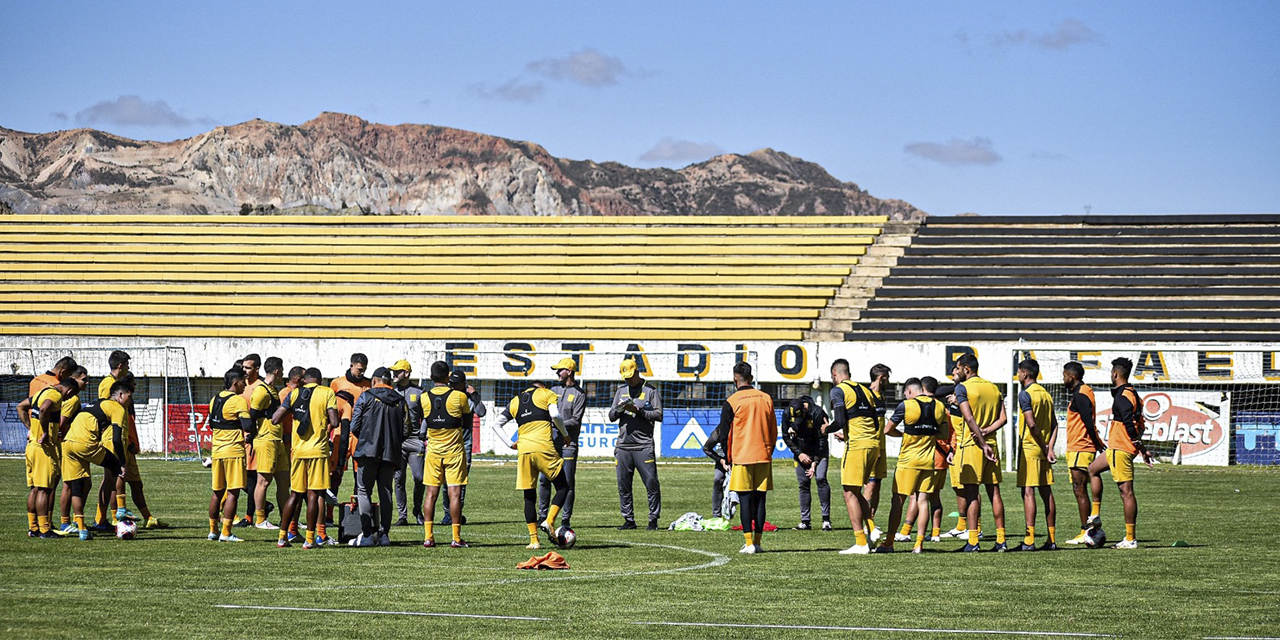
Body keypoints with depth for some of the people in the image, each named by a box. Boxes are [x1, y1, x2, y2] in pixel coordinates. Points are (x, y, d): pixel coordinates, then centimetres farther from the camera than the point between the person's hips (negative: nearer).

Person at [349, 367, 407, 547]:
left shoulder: (366, 397, -1)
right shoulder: (400, 401, 10)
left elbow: (354, 426, -2)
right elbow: (405, 430, 9)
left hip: (368, 451, -3)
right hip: (391, 452, 3)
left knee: (363, 491, 1)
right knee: (385, 492, 9)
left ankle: (367, 534, -9)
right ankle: (384, 534, 6)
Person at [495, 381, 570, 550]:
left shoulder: (515, 401, 23)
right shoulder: (547, 394, 12)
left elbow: (498, 423, 18)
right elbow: (555, 415, -5)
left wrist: (512, 444, 21)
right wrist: (565, 434, 8)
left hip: (523, 451, 4)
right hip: (543, 448, -4)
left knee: (529, 496, 9)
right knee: (562, 488, 8)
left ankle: (533, 540, 5)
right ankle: (549, 521, -13)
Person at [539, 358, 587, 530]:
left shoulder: (579, 394, 0)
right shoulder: (554, 390, 16)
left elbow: (575, 421, -8)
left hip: (568, 444, -5)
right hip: (550, 443, 5)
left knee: (567, 482, -4)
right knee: (544, 479, 1)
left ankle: (565, 519, 1)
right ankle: (543, 516, 9)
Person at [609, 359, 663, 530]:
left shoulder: (650, 391, 3)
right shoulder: (621, 391, 17)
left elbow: (658, 415, -4)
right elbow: (611, 416, 15)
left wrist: (638, 411, -13)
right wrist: (619, 409, -7)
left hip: (643, 445, -4)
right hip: (623, 445, 5)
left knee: (651, 483, -7)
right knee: (623, 485, 4)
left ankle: (653, 519, -1)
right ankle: (629, 519, 12)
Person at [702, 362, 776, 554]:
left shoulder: (732, 402, -5)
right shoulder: (766, 399, 7)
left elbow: (724, 434, -2)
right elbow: (774, 432, 12)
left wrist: (727, 459, 9)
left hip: (741, 457, -4)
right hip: (763, 457, 4)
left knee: (745, 500, -2)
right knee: (760, 499, 5)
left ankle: (749, 543, -7)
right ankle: (757, 542, 5)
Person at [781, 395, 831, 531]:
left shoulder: (817, 413, -24)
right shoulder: (787, 414, -13)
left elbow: (821, 439, -18)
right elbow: (786, 436, -1)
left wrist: (815, 462, -20)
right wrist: (799, 454, -9)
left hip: (818, 450, -3)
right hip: (800, 452, 3)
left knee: (820, 478, -19)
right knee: (803, 484, 1)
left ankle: (826, 519, -15)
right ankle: (805, 521, 7)